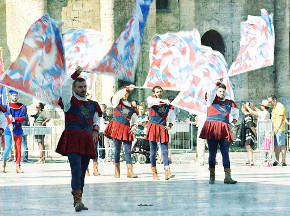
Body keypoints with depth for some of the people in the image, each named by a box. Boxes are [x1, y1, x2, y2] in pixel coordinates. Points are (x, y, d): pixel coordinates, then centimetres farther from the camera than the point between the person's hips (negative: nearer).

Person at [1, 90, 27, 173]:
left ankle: (18, 167, 2)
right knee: (7, 148, -7)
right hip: (9, 129, -2)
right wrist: (10, 125, -30)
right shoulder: (7, 106, 3)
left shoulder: (22, 107, 7)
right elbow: (7, 117, -12)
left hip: (18, 130, 2)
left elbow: (23, 118, -5)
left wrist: (14, 119, -22)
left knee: (18, 149, 0)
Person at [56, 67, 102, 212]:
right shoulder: (70, 101, 3)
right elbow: (65, 86, -13)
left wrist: (95, 130, 9)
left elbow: (96, 119, 28)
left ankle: (78, 200, 15)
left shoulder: (92, 104, 17)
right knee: (76, 169, -17)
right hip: (72, 138, -5)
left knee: (82, 172, 7)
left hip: (87, 139, 5)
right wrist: (76, 74, -15)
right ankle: (78, 201, -22)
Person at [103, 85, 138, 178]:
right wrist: (128, 88, -17)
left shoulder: (132, 107, 18)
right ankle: (117, 171, 6)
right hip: (117, 127, -3)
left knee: (128, 151, -2)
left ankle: (129, 171, -5)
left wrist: (134, 126, 5)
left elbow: (135, 119, 24)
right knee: (117, 149, -2)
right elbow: (118, 95, -13)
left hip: (126, 130, 3)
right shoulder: (117, 102, 8)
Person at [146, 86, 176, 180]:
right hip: (153, 127, -1)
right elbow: (151, 101, -25)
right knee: (153, 151, 2)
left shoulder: (167, 104, 9)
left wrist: (170, 125, 3)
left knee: (165, 151, -7)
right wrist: (162, 101, -36)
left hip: (163, 128, 2)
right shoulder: (151, 99, 2)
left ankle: (167, 173, -16)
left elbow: (172, 116, 21)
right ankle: (154, 173, 8)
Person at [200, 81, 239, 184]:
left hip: (224, 130, 2)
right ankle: (212, 176, 7)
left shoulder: (230, 103, 18)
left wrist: (233, 123, 17)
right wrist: (219, 82, -14)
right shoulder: (212, 100, 9)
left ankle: (227, 177, -11)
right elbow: (211, 91, -12)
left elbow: (236, 113, 32)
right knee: (212, 153, 1)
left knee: (225, 153, -6)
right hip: (212, 129, -2)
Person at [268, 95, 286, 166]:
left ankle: (284, 161, -5)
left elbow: (281, 119, -18)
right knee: (276, 146, 8)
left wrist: (277, 128, -24)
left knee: (282, 145, -6)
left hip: (280, 129, -9)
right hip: (274, 130, 9)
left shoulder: (280, 106, -10)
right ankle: (277, 160, 13)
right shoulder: (274, 107, 19)